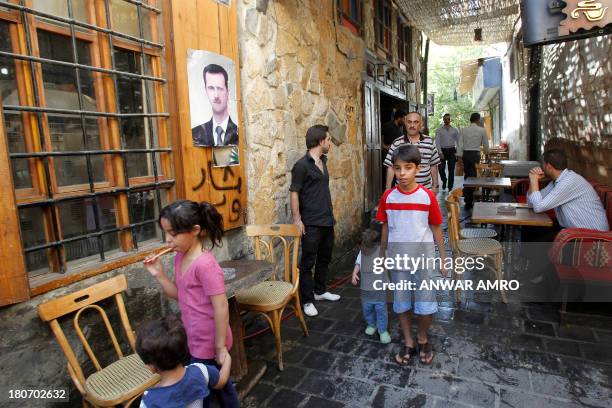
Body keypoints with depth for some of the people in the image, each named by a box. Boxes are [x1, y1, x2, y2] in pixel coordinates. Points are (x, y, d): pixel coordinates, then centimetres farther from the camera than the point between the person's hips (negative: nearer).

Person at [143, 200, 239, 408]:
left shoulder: (205, 264, -28)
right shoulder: (180, 258, 0)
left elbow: (221, 307, -25)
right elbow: (179, 294, 10)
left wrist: (220, 346, -19)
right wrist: (159, 274, -4)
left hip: (209, 342, -8)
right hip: (196, 339, 8)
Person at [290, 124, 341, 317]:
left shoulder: (323, 162, 11)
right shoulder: (302, 165, -13)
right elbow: (294, 193, -14)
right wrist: (297, 220, -17)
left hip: (327, 221, 8)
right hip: (311, 223, -8)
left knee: (324, 258, 18)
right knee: (308, 262, 2)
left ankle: (320, 291, 35)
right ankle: (307, 300, 13)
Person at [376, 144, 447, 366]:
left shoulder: (428, 196, -10)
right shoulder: (388, 197, -5)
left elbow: (436, 228, -1)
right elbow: (385, 228, 5)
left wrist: (443, 258, 3)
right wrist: (381, 256, 10)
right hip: (397, 256, 2)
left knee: (426, 304, 7)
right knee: (402, 302, 13)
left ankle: (423, 339, 34)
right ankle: (408, 343, 33)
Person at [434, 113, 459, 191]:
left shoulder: (454, 130, 6)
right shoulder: (439, 130, 2)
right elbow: (437, 142, -5)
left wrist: (457, 152, -3)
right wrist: (440, 153, -14)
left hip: (451, 151, 1)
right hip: (442, 151, -1)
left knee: (451, 170, 1)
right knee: (441, 168, -6)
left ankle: (450, 187, 13)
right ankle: (444, 181, 24)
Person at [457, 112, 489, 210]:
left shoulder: (463, 130, 4)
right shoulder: (481, 130, 1)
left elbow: (460, 144, 0)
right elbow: (485, 144, 10)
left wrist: (459, 157, 3)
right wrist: (487, 154, 27)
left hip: (465, 154, 3)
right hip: (475, 154, -2)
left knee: (467, 175, 16)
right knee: (473, 176, 0)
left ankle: (467, 196, 25)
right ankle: (469, 202, 0)